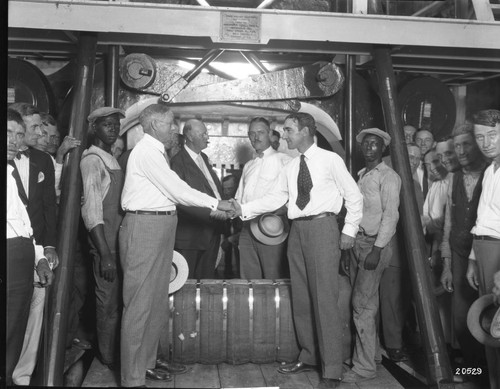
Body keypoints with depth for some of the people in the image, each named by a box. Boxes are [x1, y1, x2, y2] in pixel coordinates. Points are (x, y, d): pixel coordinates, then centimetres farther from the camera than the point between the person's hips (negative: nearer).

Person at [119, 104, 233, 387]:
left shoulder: (155, 152, 17)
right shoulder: (146, 151, -12)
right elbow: (176, 189, -16)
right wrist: (216, 203, -10)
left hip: (161, 227, 10)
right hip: (145, 227, -10)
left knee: (157, 300, 16)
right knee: (140, 303, -5)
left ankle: (148, 360, 29)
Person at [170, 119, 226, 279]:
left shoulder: (204, 158, 16)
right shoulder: (178, 162, -13)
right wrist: (211, 211, -26)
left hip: (212, 232, 8)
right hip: (191, 234, -8)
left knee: (207, 278, 14)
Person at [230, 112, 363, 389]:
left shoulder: (330, 160, -2)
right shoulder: (290, 168, 13)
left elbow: (353, 195, 0)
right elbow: (275, 198, 10)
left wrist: (349, 230, -4)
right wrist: (244, 209, 0)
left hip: (322, 226, -6)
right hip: (297, 229, 6)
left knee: (325, 297, -8)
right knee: (300, 296, 10)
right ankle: (308, 356, 25)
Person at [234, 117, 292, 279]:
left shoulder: (282, 160, 2)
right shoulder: (248, 166, 23)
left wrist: (278, 211, -21)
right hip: (247, 227, 6)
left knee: (273, 277, -6)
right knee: (248, 277, 7)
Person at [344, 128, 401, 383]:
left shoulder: (388, 177, -7)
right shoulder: (360, 175, 15)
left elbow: (390, 215, -13)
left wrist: (377, 250, -19)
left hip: (375, 243, -7)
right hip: (356, 241, 7)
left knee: (363, 305, -7)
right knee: (360, 302, 12)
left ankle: (365, 366, 2)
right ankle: (363, 351, 23)